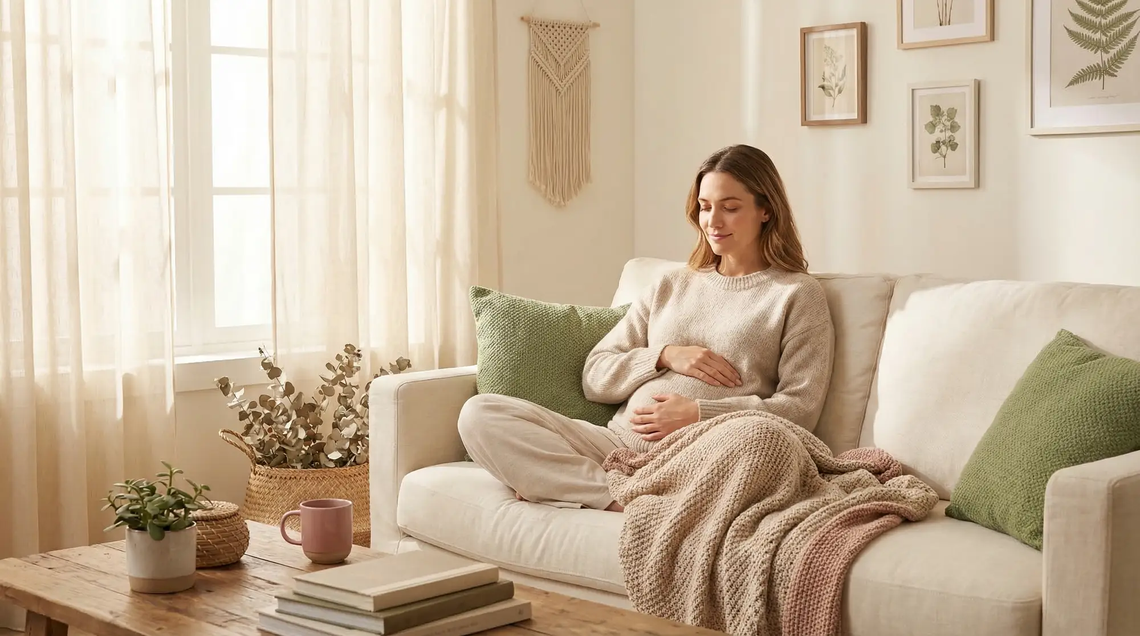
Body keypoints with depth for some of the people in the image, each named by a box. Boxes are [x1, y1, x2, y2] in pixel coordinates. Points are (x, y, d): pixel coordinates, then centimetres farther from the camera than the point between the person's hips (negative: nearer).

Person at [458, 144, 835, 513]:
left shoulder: (798, 294, 11)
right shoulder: (672, 286, 24)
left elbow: (800, 408, -1)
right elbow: (595, 378, 18)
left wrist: (699, 413, -10)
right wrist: (665, 356, 0)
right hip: (619, 443, 5)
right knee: (479, 415, -15)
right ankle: (617, 497, -30)